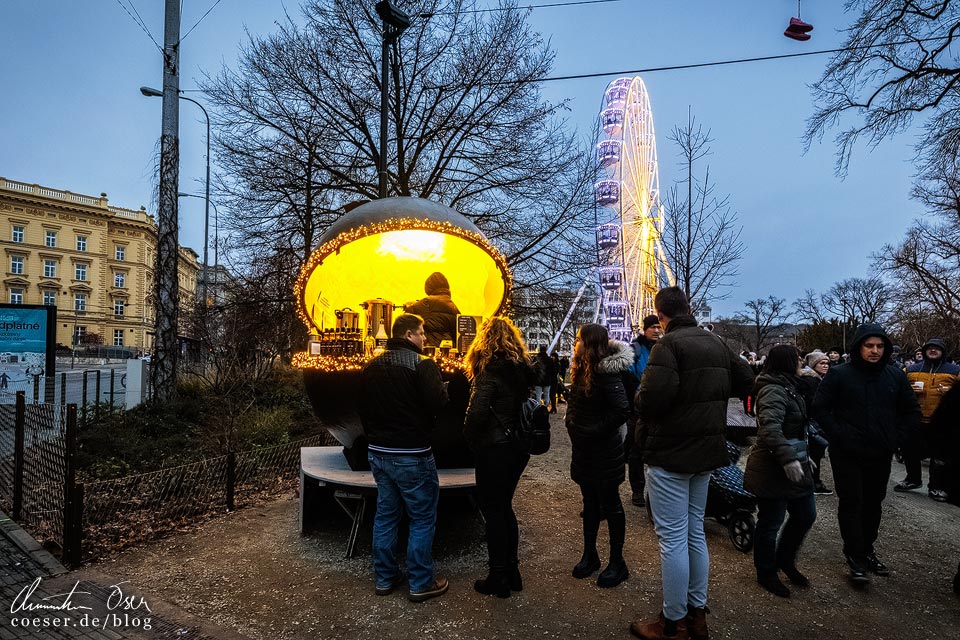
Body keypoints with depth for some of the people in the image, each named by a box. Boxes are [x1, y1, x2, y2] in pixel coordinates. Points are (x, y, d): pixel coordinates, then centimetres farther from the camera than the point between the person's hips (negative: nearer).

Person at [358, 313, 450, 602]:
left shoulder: (372, 367, 7)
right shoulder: (423, 366, -16)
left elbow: (364, 410, 14)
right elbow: (438, 404, -21)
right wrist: (442, 387, 0)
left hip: (378, 452, 7)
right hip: (412, 456, -7)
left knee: (385, 515, 18)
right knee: (422, 519, 7)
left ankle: (385, 578, 28)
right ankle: (421, 583, 15)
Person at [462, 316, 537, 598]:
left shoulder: (489, 370, -17)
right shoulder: (523, 367, 5)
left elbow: (477, 411, -24)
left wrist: (471, 438, -9)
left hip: (495, 448, -7)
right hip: (519, 447, 7)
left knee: (493, 509, 7)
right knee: (504, 506, 20)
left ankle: (499, 578, 18)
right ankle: (511, 571, 29)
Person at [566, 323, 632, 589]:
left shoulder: (607, 373, -21)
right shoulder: (584, 370, 7)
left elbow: (621, 410, -29)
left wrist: (593, 432, -22)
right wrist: (574, 426, 6)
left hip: (603, 450, -9)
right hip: (585, 449, 9)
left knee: (610, 504, 6)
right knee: (590, 502, 18)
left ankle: (617, 563, 21)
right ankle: (589, 555, 32)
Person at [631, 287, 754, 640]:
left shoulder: (669, 344, -18)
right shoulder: (715, 343, 8)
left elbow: (652, 398, -28)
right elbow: (745, 379, 16)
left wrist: (640, 395, -7)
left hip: (671, 453, -8)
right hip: (706, 451, 8)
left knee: (673, 538, 2)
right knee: (695, 532, 18)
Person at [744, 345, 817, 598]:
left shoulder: (786, 387, 15)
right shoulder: (774, 391, -20)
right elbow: (770, 428, -32)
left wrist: (803, 454, 25)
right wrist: (788, 459, -35)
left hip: (794, 467, 10)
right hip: (773, 471, -10)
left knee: (806, 515, 18)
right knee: (770, 523, 5)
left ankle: (785, 561, 37)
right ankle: (766, 574, 23)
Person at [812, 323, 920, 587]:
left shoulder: (896, 376, 4)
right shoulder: (839, 375, -7)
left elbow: (912, 412, 13)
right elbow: (820, 409, -7)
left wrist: (897, 438, 2)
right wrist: (839, 436, -13)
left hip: (881, 456, 4)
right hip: (848, 455, -4)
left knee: (873, 504, 13)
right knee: (851, 504, 0)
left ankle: (867, 550, 28)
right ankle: (855, 557, 8)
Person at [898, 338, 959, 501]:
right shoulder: (911, 369, 9)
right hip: (915, 420, 2)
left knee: (939, 457, 7)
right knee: (910, 452, 12)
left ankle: (936, 487, 20)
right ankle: (913, 479, 30)